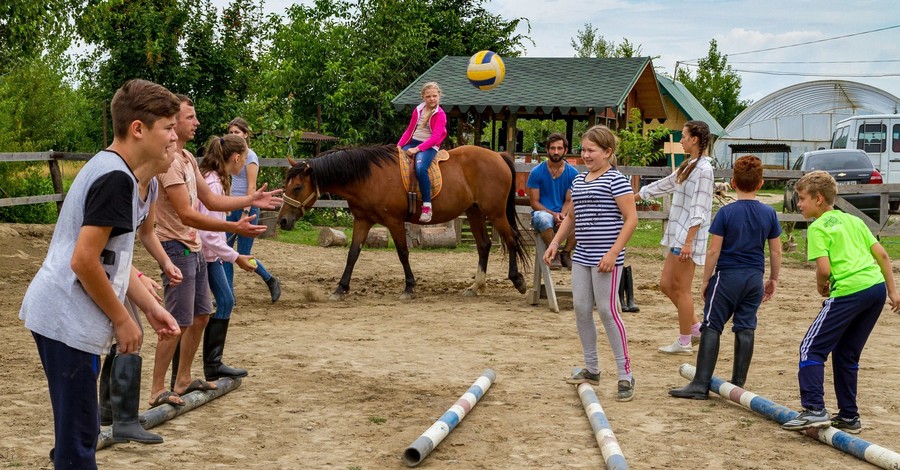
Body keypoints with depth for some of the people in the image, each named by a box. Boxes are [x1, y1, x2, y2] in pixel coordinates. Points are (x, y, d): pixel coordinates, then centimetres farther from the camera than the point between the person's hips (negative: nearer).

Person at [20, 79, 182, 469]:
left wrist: (150, 307, 10)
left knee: (77, 431, 18)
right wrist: (122, 320, -11)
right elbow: (84, 261, -22)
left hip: (61, 316, 10)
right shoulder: (116, 178, -18)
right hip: (69, 321, -10)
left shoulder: (110, 169, 13)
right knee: (78, 438, -3)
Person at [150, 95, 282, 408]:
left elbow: (211, 201, 17)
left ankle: (183, 380, 27)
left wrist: (251, 200, 7)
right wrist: (233, 227, -31)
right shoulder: (168, 161, -20)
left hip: (193, 248, 10)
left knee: (201, 315, 16)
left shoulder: (187, 158, 13)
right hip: (176, 247, -10)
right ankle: (157, 390, 0)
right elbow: (186, 215, -26)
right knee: (179, 321, -8)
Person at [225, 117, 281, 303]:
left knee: (243, 256, -3)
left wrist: (245, 213, -21)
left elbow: (252, 187, -15)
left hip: (246, 209, -8)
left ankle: (271, 281, 19)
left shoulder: (250, 156, -10)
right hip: (231, 209, 8)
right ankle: (228, 296, 8)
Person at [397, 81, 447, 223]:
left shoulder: (440, 114, -3)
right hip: (413, 143, 7)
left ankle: (427, 207, -32)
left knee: (420, 168, -35)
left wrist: (417, 149, -21)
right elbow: (409, 131, 17)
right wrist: (399, 146, 2)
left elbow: (435, 137, -12)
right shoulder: (418, 110, 14)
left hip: (429, 146, -7)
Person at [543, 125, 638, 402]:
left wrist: (613, 253, -21)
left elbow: (631, 219, -14)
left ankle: (625, 375, 0)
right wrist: (555, 242, 11)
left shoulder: (616, 180, -10)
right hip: (581, 256, 8)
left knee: (607, 310, -8)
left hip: (605, 258, -8)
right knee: (581, 309, 9)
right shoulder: (579, 180, 14)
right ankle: (591, 369, 22)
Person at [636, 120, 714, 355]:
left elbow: (699, 210, -19)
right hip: (678, 235, 10)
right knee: (666, 284, 13)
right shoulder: (688, 166, 15)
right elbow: (665, 184, 27)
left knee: (681, 289, -1)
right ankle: (697, 328, 21)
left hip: (688, 237, -10)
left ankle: (684, 342, 9)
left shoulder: (703, 169, -14)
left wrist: (688, 241, -22)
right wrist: (635, 196, 32)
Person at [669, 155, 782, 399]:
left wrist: (706, 280, -1)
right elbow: (776, 251, 5)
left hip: (727, 276, -4)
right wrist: (773, 279, 17)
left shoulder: (726, 212, -10)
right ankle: (738, 384, 14)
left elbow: (714, 250, -10)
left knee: (711, 327, 0)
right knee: (745, 329, 9)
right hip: (754, 278, 4)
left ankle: (701, 384, -2)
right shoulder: (769, 214, 1)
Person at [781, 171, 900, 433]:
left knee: (812, 348, -1)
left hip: (849, 291, -8)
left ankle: (814, 409, -13)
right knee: (846, 353, 18)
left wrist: (821, 285, 9)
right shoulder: (853, 220, 22)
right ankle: (849, 416, 20)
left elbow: (824, 268, -12)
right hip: (877, 286, 8)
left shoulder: (817, 227, 0)